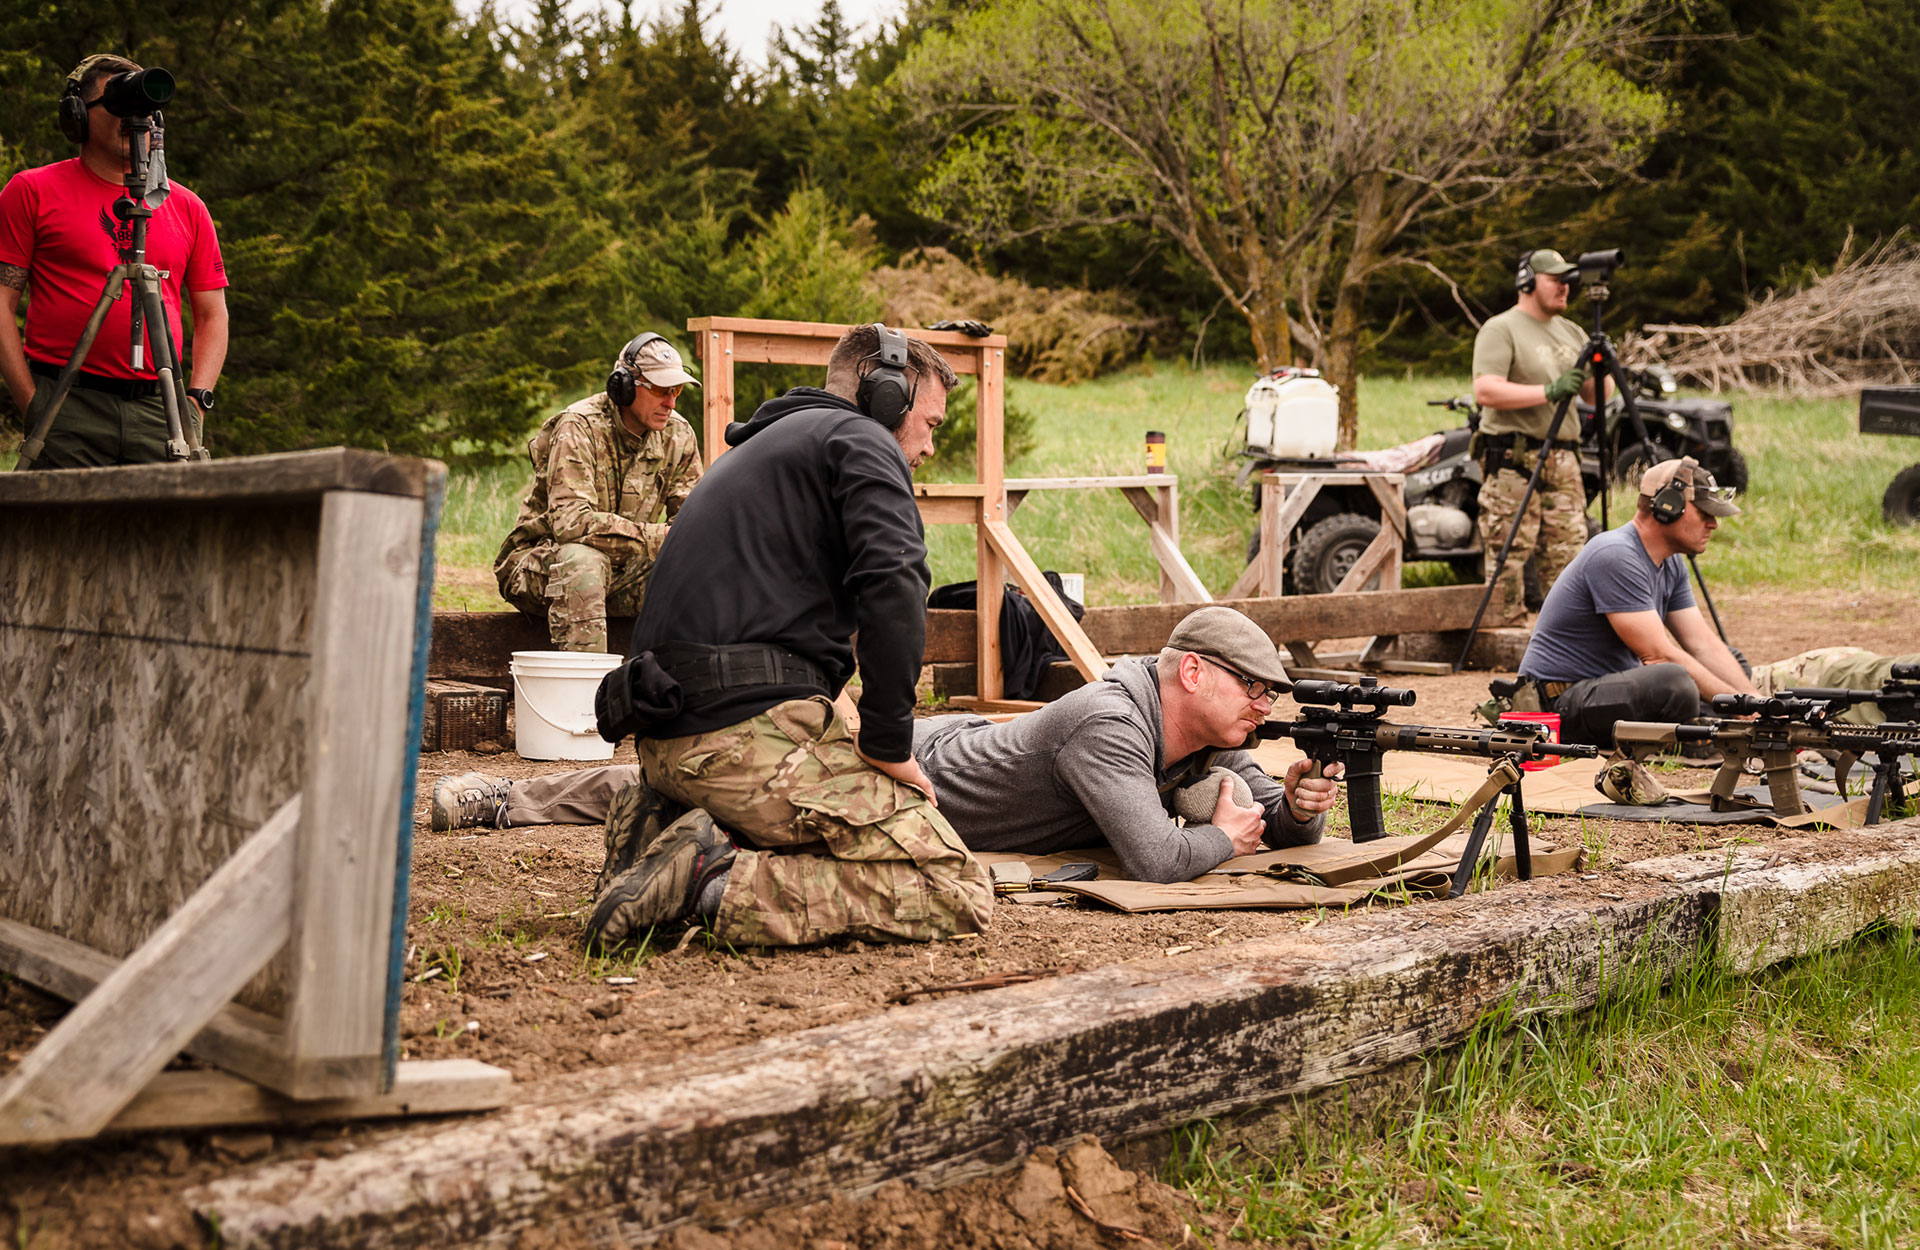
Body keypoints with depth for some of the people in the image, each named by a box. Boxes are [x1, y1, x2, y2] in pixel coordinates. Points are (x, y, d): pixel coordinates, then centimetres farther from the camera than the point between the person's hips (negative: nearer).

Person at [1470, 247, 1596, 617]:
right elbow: (1485, 391, -17)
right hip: (1513, 462, -7)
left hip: (1564, 461, 7)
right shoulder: (1500, 330, -4)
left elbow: (1594, 394, 20)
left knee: (1569, 556, 6)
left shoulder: (1572, 332, 19)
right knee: (1509, 557, -7)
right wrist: (1549, 392, -21)